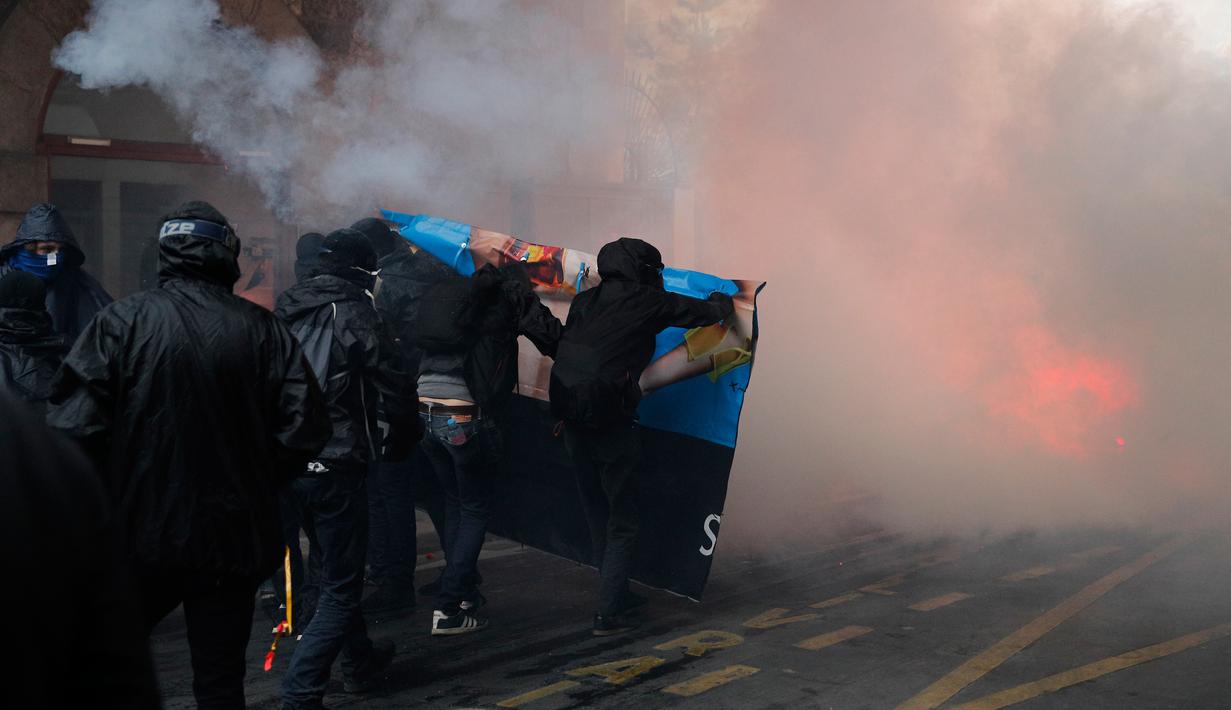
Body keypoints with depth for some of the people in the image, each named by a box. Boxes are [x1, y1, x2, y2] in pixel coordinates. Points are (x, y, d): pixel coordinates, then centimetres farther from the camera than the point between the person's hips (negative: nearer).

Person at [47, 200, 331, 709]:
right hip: (233, 536, 2)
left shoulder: (122, 321, -8)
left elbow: (74, 427, -14)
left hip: (139, 535, -1)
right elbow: (306, 428, -4)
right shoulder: (263, 329, -2)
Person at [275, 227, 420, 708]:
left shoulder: (286, 313, 7)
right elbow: (396, 384, -12)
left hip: (288, 464, 7)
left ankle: (360, 660, 40)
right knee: (341, 585, 1)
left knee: (336, 569, 24)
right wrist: (404, 435, 7)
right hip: (335, 466, -7)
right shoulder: (353, 315, -12)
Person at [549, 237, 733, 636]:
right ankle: (609, 615, 1)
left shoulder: (584, 301, 13)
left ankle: (616, 594, 32)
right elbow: (703, 312, 9)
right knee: (622, 523, 4)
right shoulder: (647, 302, -2)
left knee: (598, 515, 20)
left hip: (573, 422, 6)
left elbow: (564, 347, 16)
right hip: (610, 424, -6)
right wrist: (722, 303, 30)